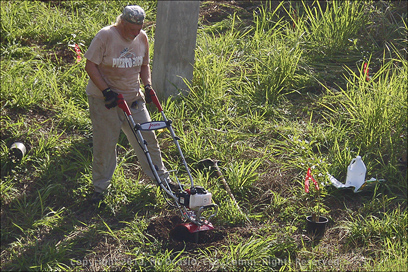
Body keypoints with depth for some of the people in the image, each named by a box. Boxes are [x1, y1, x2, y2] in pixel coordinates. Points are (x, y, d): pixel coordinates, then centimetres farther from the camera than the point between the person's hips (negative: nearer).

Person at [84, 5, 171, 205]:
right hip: (104, 100, -4)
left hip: (133, 99, 5)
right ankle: (100, 187, 20)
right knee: (104, 145, 3)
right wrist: (106, 90, -22)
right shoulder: (105, 36, -16)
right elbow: (90, 65, -15)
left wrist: (147, 85, -2)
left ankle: (162, 179, 23)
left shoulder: (142, 38, 1)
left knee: (147, 138, 8)